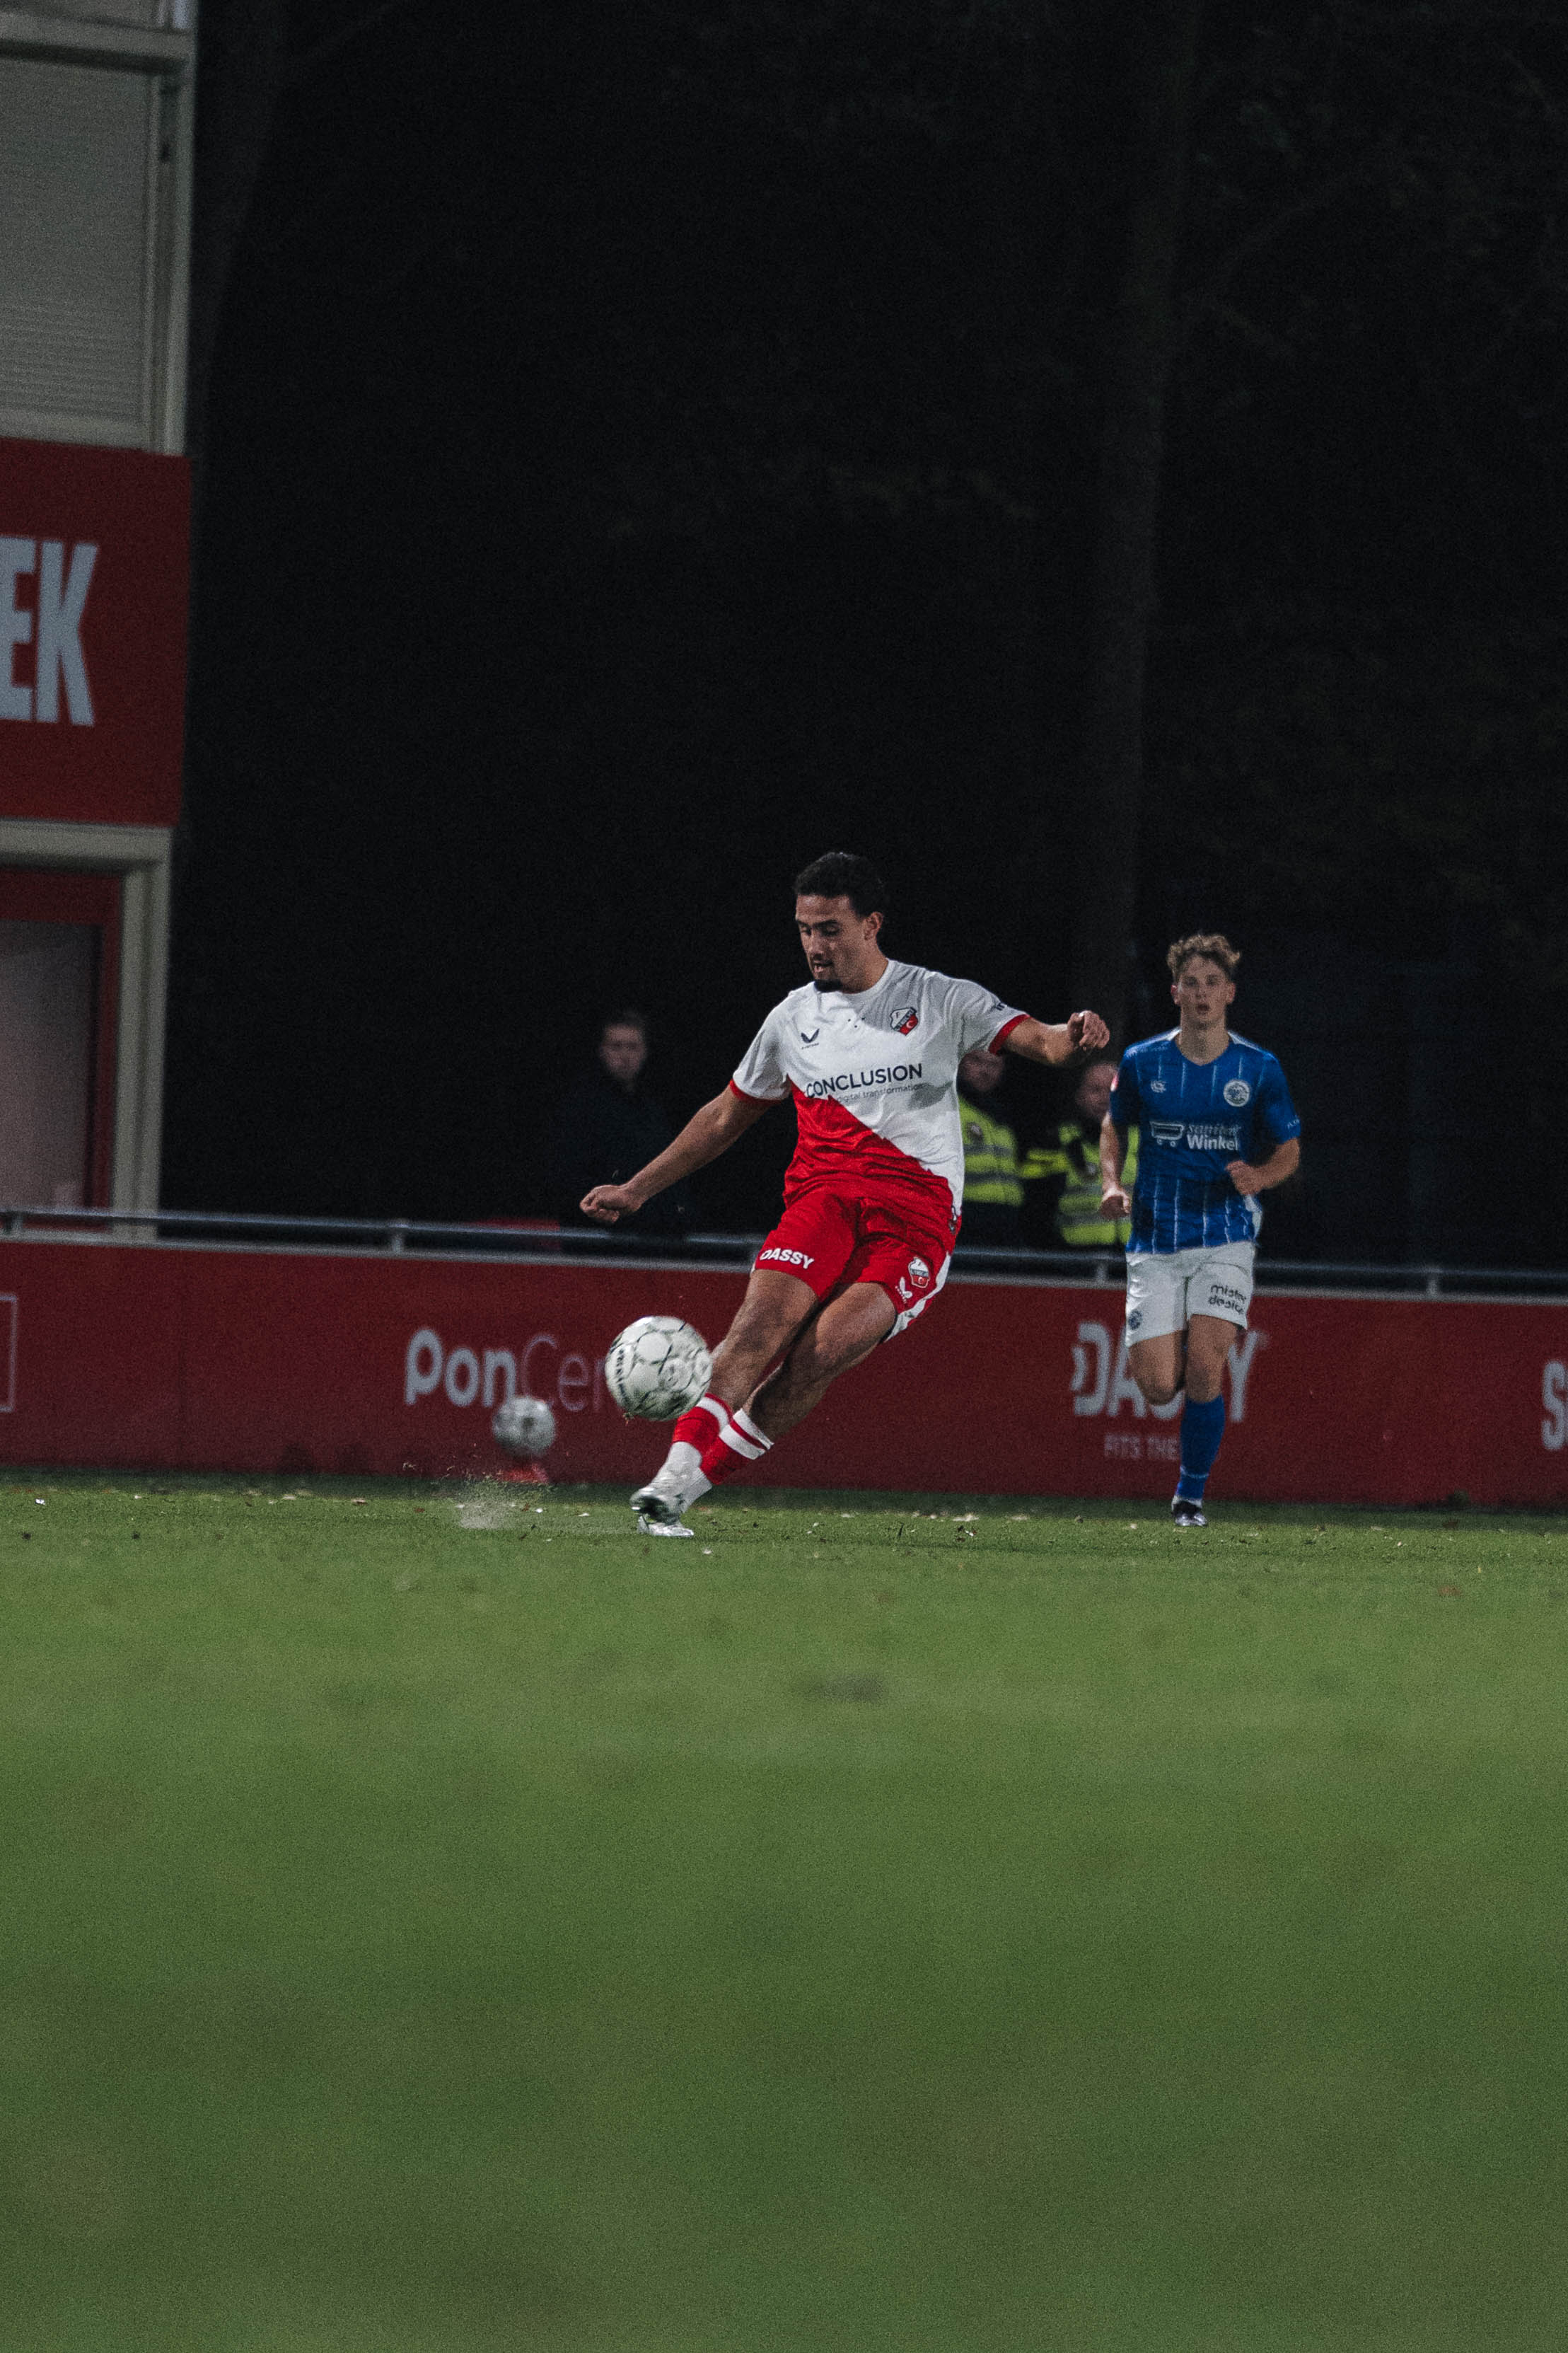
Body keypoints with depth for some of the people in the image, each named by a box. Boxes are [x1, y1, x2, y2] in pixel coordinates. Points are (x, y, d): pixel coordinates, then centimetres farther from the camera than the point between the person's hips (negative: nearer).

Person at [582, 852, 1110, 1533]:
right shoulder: (793, 1018, 15)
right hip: (823, 1194, 3)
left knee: (822, 1354, -24)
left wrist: (1069, 1035, -28)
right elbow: (726, 1117, 26)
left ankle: (684, 1491, -20)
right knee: (766, 1316, -27)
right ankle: (675, 1472, -33)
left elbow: (1031, 1037, -3)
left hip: (918, 1213, -2)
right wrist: (636, 1190, 24)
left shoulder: (940, 999, 7)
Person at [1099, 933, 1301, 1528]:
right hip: (1156, 1240, 1)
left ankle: (1191, 1495, 2)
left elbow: (1288, 1150, 8)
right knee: (1158, 1386, -7)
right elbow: (1115, 1126, 17)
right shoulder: (1142, 1063, 1)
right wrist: (1113, 1183, -2)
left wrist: (1258, 1177, -15)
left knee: (1204, 1369, -16)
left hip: (1226, 1239, -1)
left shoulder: (1259, 1070, -1)